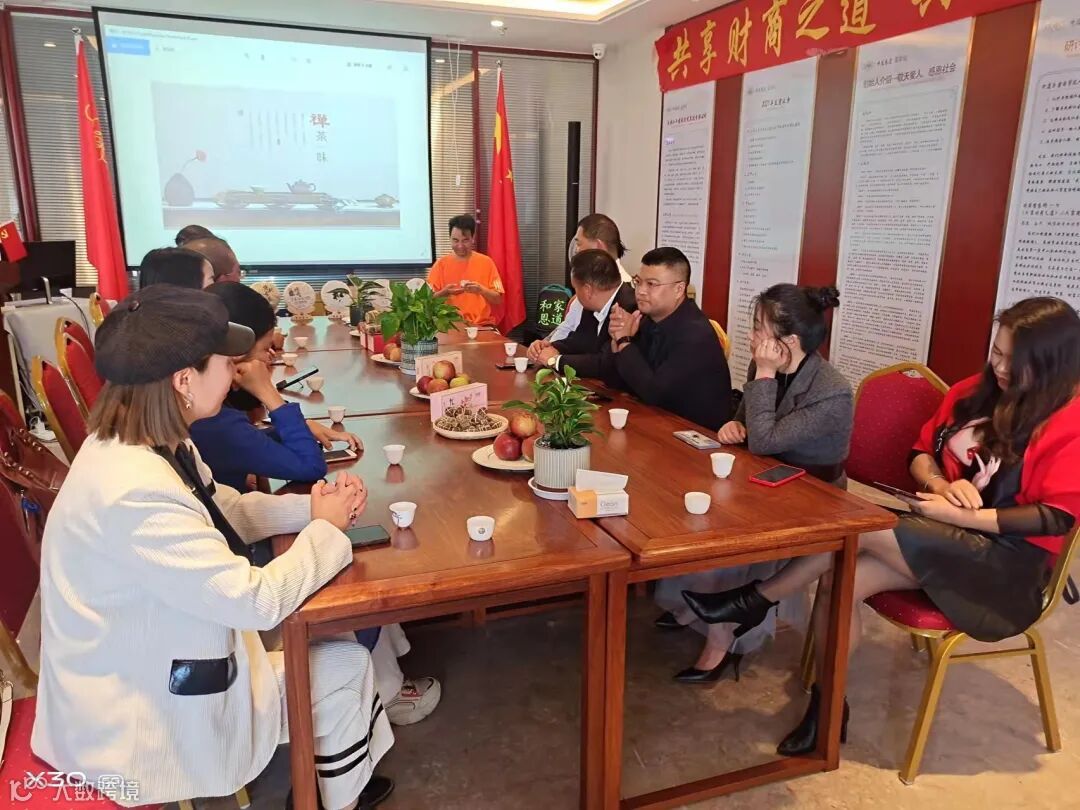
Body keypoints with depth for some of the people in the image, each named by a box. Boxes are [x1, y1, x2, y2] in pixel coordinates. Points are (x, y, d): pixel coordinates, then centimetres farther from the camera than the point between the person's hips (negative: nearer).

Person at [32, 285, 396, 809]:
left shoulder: (148, 443, -6)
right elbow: (259, 601, -32)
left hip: (149, 657, 9)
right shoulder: (137, 493, -35)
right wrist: (326, 527, -15)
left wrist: (315, 508, -8)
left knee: (330, 638, 12)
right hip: (137, 713, -8)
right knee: (344, 666, 2)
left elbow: (227, 511, 8)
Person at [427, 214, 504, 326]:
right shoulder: (441, 264, 5)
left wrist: (481, 290, -15)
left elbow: (498, 299, 2)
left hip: (482, 325, 0)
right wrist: (445, 292, -15)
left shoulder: (486, 262, 4)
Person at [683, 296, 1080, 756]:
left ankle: (754, 602, -10)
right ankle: (827, 704, -4)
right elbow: (921, 454, 12)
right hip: (946, 536, 6)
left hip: (1010, 559, -6)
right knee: (840, 580, -21)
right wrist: (941, 484, -11)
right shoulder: (974, 392, 7)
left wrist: (960, 516, -20)